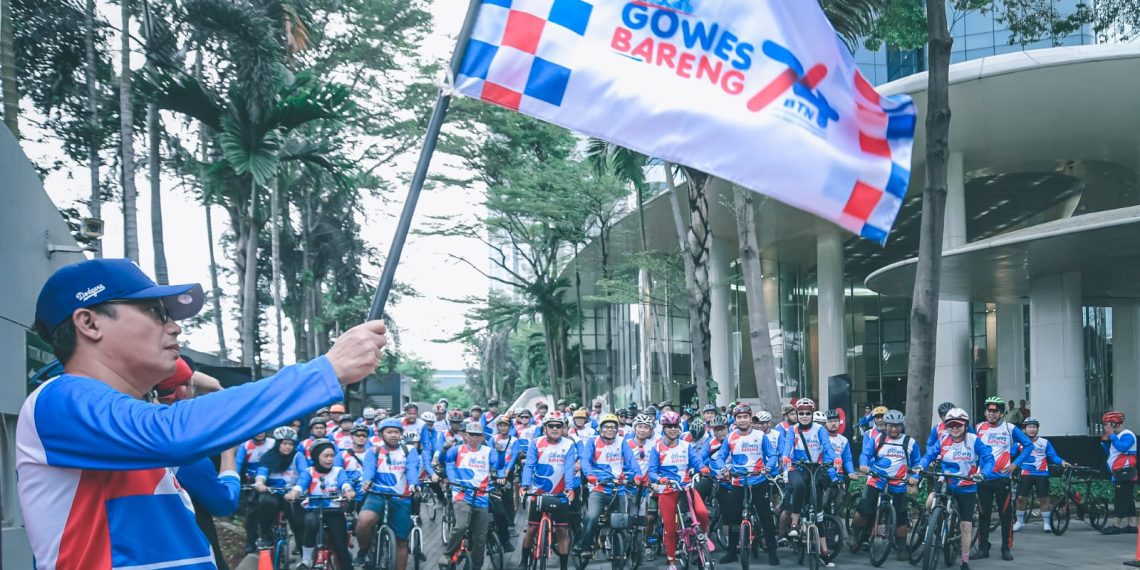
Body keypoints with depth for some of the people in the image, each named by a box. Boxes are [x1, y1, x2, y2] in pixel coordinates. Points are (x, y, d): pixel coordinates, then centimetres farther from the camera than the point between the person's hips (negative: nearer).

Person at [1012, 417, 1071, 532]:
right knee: (1021, 498, -1)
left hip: (1041, 474, -1)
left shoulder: (1045, 442, 3)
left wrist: (1062, 462, -15)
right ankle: (1019, 522, 16)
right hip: (1026, 474, 1)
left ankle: (1047, 523, 11)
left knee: (1043, 499, -1)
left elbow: (1053, 456, 1)